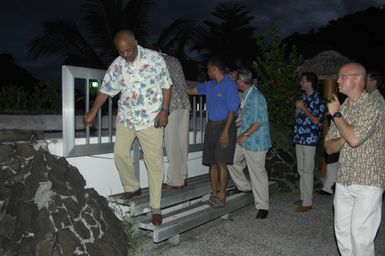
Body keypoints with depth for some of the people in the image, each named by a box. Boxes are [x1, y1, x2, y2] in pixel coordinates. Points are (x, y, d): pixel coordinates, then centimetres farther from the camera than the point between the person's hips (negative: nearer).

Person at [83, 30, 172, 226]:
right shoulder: (117, 65, 2)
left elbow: (166, 86, -4)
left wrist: (164, 110, -12)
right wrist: (92, 113, 8)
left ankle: (156, 207, 6)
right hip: (125, 118, 5)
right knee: (120, 153, 9)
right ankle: (132, 187, 35)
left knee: (154, 162, -3)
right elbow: (106, 89, 9)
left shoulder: (154, 58, -8)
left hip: (150, 120, -4)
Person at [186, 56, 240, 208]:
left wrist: (226, 131, -17)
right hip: (211, 125, 7)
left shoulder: (229, 85, -9)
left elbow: (232, 110, -13)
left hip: (224, 126, -7)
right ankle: (214, 194, 16)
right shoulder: (209, 85, 13)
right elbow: (191, 90, 25)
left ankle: (221, 196, 1)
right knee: (212, 163, 7)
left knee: (221, 162, -8)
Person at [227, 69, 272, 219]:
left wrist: (245, 135, -20)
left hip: (256, 143, -10)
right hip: (244, 141, 10)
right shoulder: (246, 95, 10)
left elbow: (259, 122, -24)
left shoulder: (256, 97, -20)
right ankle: (244, 186, 36)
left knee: (258, 173, -1)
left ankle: (262, 207, 12)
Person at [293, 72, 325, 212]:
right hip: (299, 138, 8)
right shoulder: (302, 98, 13)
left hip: (309, 140, -8)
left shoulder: (317, 100, -10)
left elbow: (316, 121, -15)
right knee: (301, 170, 14)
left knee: (307, 170, -4)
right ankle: (303, 197, 26)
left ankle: (307, 202, 4)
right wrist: (297, 108, 0)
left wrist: (304, 108, -15)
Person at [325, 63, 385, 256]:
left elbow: (355, 139, -26)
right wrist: (343, 139, -12)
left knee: (360, 235, -4)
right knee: (342, 232, 12)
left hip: (367, 183, -6)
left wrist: (336, 114, -12)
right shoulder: (341, 108, 10)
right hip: (343, 181, 7)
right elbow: (329, 147, 10)